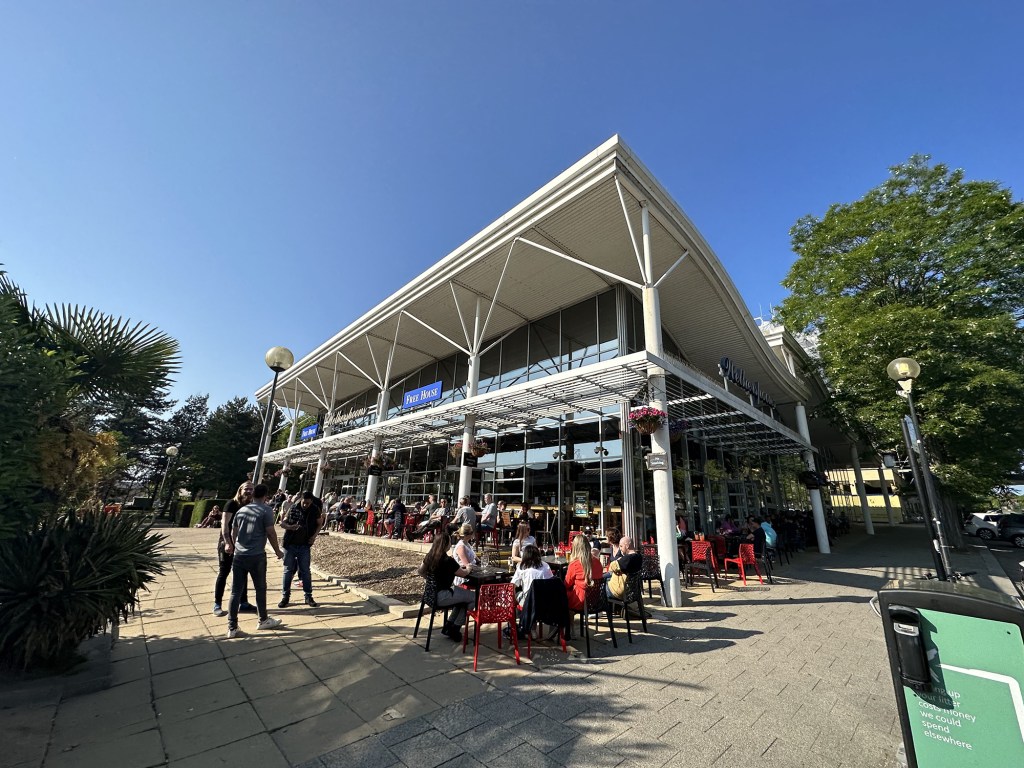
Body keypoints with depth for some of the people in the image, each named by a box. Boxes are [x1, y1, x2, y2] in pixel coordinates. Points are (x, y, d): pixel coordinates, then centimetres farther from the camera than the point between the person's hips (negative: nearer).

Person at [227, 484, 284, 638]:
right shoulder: (266, 510, -8)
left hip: (239, 555, 5)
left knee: (236, 592, 9)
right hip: (256, 556, -5)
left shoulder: (241, 510, 10)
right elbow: (271, 533, -9)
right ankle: (263, 620, 25)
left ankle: (232, 628, 12)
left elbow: (233, 533, 18)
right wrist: (278, 551, 3)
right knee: (260, 589, 11)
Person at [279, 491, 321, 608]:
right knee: (288, 570, 8)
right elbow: (282, 523, -2)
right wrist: (290, 527, -23)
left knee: (305, 571, 6)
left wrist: (314, 535, -7)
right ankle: (285, 596, 21)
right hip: (290, 545, 0)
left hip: (304, 546, 0)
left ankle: (308, 596, 15)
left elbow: (319, 524, 9)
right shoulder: (293, 509, -7)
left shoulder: (314, 511, -5)